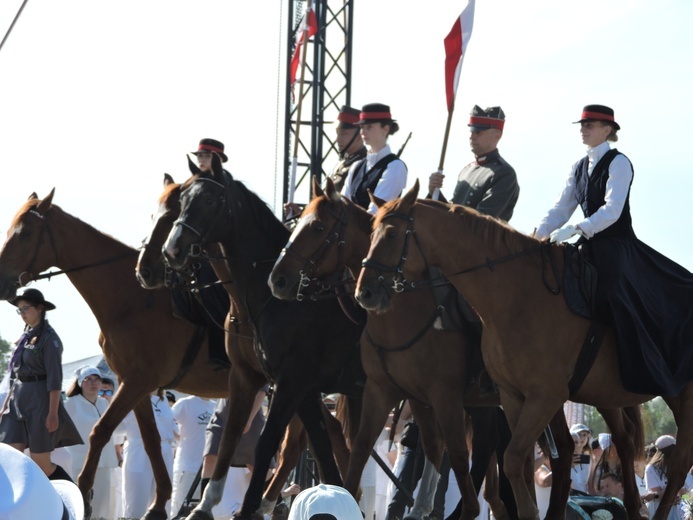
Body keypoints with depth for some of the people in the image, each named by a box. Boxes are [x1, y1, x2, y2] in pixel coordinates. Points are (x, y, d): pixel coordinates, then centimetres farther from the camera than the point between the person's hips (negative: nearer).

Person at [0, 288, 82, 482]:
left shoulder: (48, 338, -8)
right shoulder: (25, 337, 14)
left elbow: (55, 378, -14)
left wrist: (53, 413, -19)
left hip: (39, 400, -7)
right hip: (18, 401, 7)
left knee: (40, 463, -4)